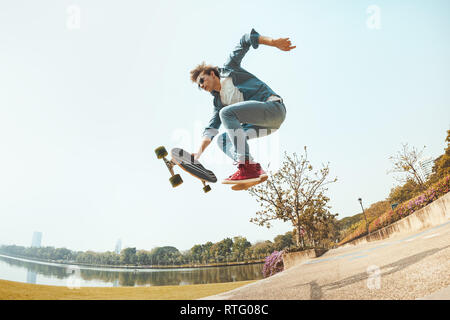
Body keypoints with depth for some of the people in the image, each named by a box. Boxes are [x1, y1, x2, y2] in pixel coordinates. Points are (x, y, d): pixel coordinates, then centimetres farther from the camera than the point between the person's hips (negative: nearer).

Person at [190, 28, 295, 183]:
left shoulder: (228, 68, 10)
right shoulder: (218, 101, 22)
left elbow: (245, 42, 7)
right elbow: (211, 130, 12)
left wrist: (273, 42, -7)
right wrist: (198, 154, -1)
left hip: (273, 107, -8)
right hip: (264, 122, 8)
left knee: (227, 113, -24)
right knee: (222, 140, 5)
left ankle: (247, 166, -33)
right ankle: (255, 169, -16)